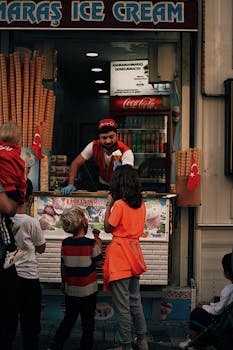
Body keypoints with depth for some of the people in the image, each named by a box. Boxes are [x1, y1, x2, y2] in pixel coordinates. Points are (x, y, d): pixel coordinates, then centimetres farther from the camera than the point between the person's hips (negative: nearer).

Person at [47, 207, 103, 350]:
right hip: (88, 290, -4)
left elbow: (63, 266, 5)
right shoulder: (92, 243, -16)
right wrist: (98, 243, 3)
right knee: (88, 322, 10)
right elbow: (98, 263, -4)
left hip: (70, 290, 4)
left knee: (69, 319, 18)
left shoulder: (65, 243, -4)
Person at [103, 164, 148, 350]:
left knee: (122, 304, 2)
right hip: (134, 252, 7)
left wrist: (109, 204, 0)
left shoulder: (119, 204, -14)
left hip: (120, 254, -7)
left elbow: (108, 228, -7)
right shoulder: (141, 204, 5)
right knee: (135, 300, 19)